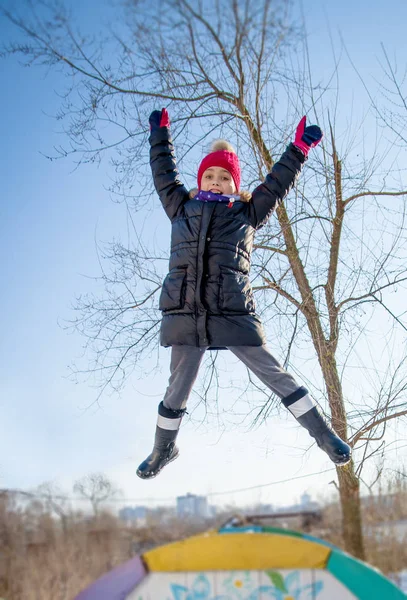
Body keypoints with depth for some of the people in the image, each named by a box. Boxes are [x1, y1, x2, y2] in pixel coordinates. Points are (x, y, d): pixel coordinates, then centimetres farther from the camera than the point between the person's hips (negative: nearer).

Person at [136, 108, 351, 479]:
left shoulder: (246, 214, 14)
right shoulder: (182, 209, 18)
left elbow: (277, 184, 19)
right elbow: (164, 174, 29)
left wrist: (299, 149, 18)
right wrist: (160, 133, 38)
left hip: (233, 313, -1)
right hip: (185, 314, 2)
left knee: (274, 375, 2)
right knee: (178, 389, 12)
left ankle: (323, 434, 16)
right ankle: (164, 449, 35)